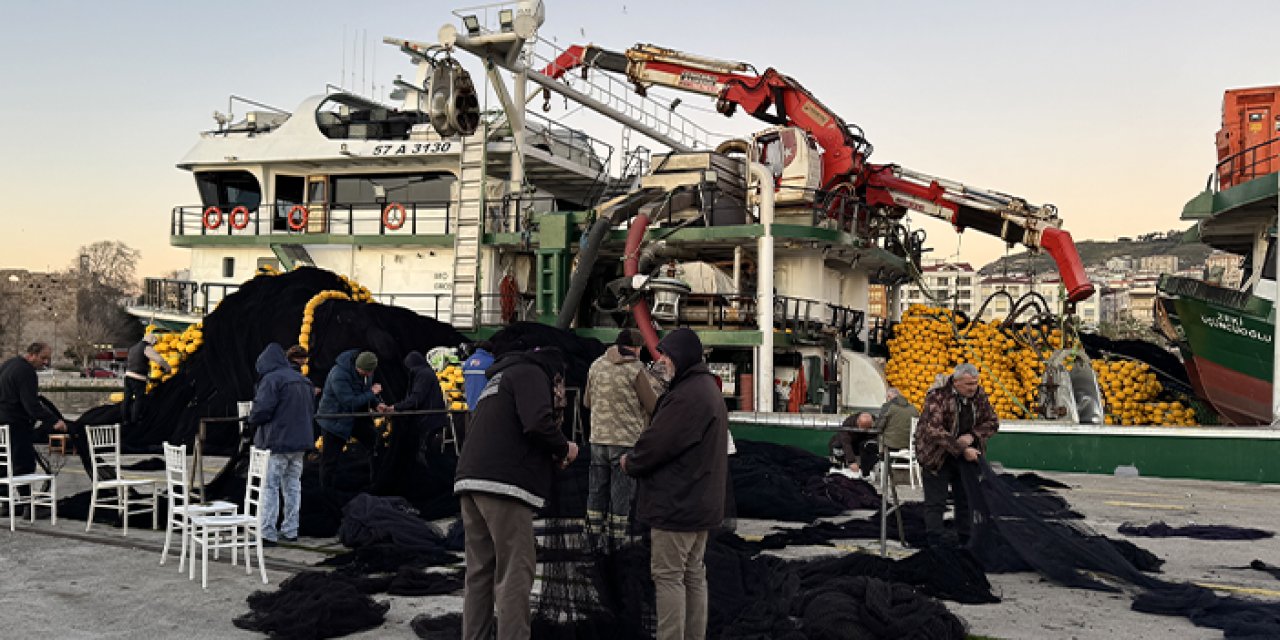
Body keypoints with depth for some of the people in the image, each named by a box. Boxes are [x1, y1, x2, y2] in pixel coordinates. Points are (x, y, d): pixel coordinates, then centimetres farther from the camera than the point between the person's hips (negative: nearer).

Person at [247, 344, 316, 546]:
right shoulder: (304, 381, 14)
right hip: (301, 441, 8)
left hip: (277, 442, -8)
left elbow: (262, 409, -19)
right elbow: (311, 411, 16)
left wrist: (252, 419, 0)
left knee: (270, 487, -2)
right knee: (293, 486, 15)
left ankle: (267, 534, -1)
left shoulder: (271, 379, -12)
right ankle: (290, 530, 20)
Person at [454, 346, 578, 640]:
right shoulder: (532, 373, 1)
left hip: (470, 482, 9)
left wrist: (551, 458, 21)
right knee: (515, 574, -6)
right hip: (503, 486, -9)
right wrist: (563, 448, 1)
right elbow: (537, 423, -17)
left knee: (480, 572, 12)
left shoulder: (500, 378, 30)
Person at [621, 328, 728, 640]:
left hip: (676, 503, -10)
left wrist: (630, 462, -3)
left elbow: (657, 443, -22)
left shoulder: (687, 395, -21)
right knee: (693, 574, 15)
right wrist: (638, 459, 9)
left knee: (668, 576, -3)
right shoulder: (708, 389, 14)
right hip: (699, 502, 10)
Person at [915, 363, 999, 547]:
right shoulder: (937, 397, -23)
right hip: (936, 454, -6)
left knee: (966, 498, 13)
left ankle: (967, 537, 23)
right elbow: (934, 431, -30)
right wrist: (962, 449, -31)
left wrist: (972, 436, -16)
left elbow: (992, 423, 4)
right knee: (936, 502, -4)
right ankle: (936, 537, 1)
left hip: (967, 455, 6)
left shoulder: (979, 395, -3)